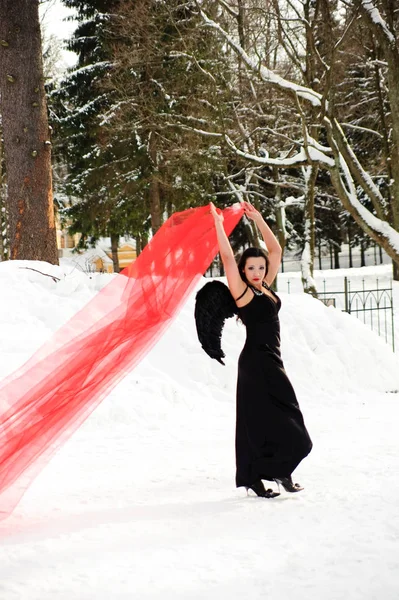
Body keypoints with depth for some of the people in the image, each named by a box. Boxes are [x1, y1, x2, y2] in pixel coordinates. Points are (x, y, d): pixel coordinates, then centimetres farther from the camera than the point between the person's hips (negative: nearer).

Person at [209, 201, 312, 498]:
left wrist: (258, 219, 12)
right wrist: (218, 225, -12)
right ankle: (276, 471, 4)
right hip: (257, 360, -8)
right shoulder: (243, 292, -10)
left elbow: (276, 250, 16)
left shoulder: (266, 287, 10)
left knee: (259, 422, 8)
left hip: (270, 361, 8)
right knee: (284, 420, -6)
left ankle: (253, 478, 12)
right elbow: (227, 257, -17)